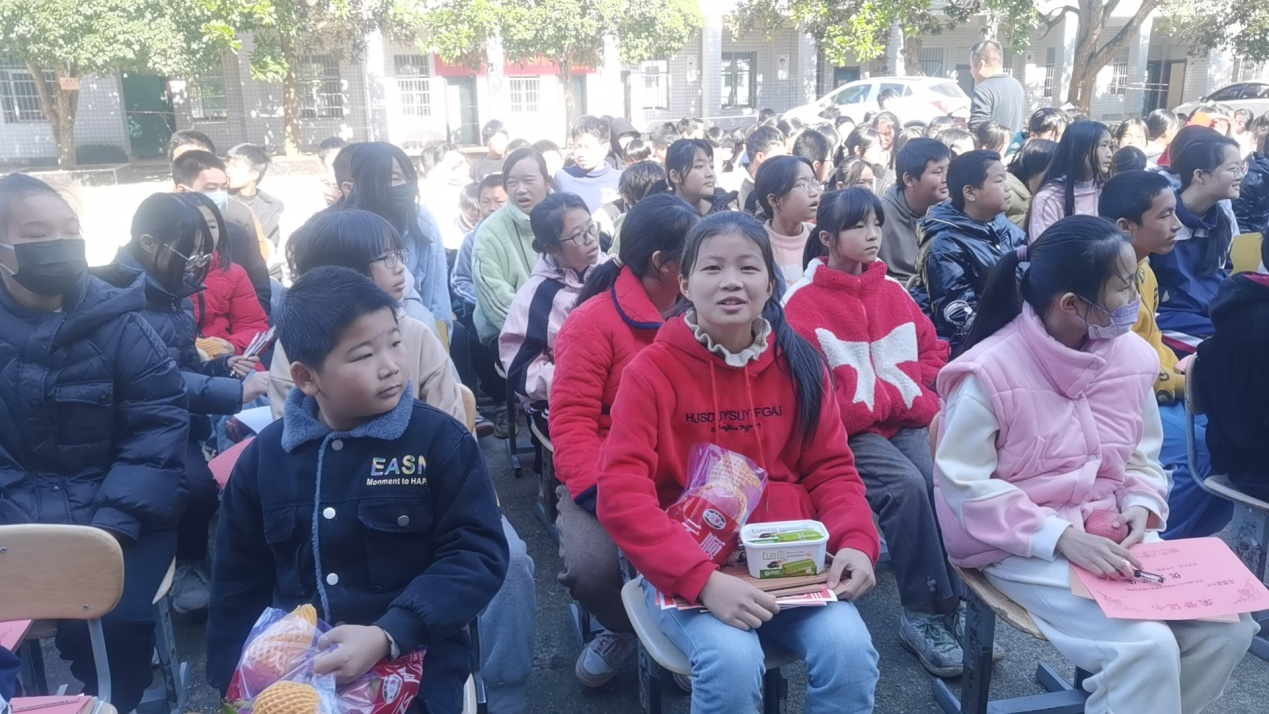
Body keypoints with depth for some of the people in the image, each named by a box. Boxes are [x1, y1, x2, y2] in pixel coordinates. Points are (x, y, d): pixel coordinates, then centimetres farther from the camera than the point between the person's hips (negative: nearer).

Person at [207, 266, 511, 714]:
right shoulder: (264, 456, 4)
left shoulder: (439, 439, -7)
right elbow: (239, 585, 14)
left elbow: (477, 556, -11)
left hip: (412, 664, -3)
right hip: (292, 668, 3)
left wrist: (388, 636, -22)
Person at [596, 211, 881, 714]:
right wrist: (702, 579, -26)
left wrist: (856, 542, -13)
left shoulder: (798, 363, 5)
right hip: (687, 567, -3)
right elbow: (621, 492, -15)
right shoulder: (652, 369, -7)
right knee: (733, 662, -28)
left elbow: (831, 468, 8)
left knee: (849, 650, -22)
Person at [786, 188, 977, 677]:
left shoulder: (892, 290, 12)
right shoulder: (802, 302, -5)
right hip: (846, 429, -4)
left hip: (904, 420, 4)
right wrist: (900, 393, -11)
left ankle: (953, 604, -14)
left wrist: (892, 392, -6)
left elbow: (933, 353, 15)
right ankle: (922, 614, -16)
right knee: (906, 484, -29)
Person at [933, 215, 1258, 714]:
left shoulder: (1132, 355, 1)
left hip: (1112, 536, 7)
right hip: (1022, 546, -7)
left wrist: (1141, 507, -8)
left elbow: (1142, 457, 13)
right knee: (1147, 646, -22)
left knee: (1227, 623, -5)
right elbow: (964, 485, -17)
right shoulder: (988, 372, -20)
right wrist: (1059, 535, -24)